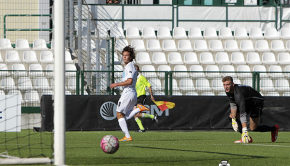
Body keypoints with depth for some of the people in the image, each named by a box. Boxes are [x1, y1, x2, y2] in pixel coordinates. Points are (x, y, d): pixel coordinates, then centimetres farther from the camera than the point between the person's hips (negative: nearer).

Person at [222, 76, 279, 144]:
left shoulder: (238, 93, -39)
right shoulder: (228, 91, -12)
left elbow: (243, 112, -46)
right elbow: (233, 103, 5)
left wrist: (244, 129, -51)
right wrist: (233, 114, -14)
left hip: (257, 102, -9)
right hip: (247, 103, 9)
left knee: (253, 128, -10)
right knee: (234, 116, -9)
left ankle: (274, 128, 15)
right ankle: (246, 138, -4)